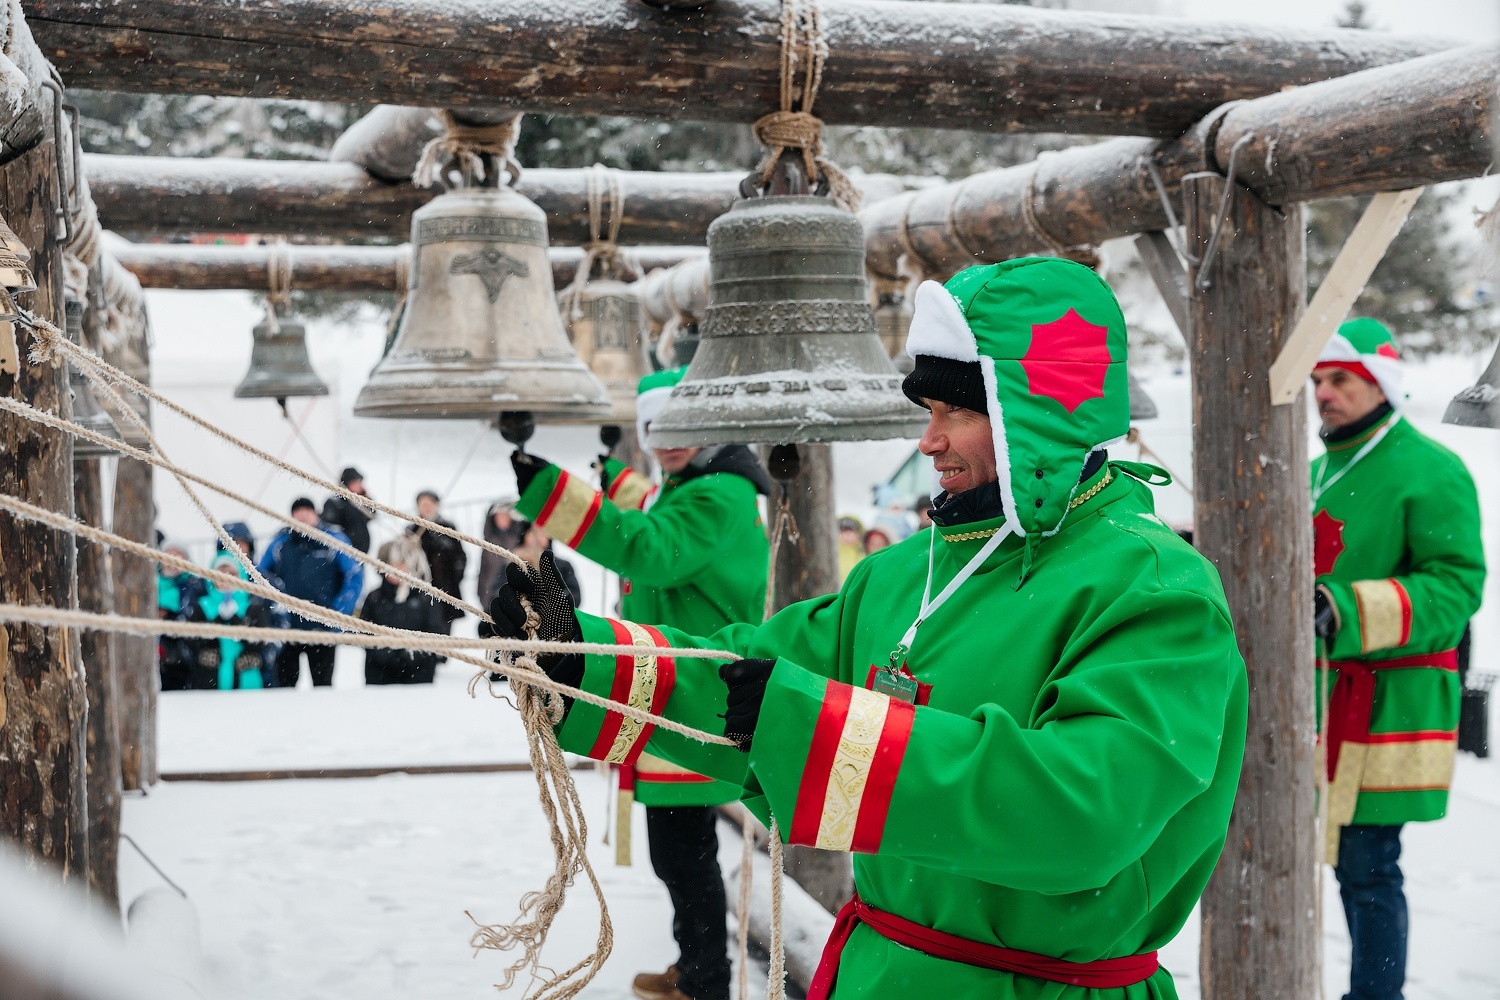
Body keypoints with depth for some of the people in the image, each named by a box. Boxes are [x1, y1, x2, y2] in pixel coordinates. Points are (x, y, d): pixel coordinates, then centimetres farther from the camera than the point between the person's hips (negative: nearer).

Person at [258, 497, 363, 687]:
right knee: (284, 682, 6)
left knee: (322, 683, 8)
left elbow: (355, 577, -2)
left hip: (321, 628, -2)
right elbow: (261, 575, 12)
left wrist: (339, 613, -8)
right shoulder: (281, 542, 1)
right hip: (286, 627, 2)